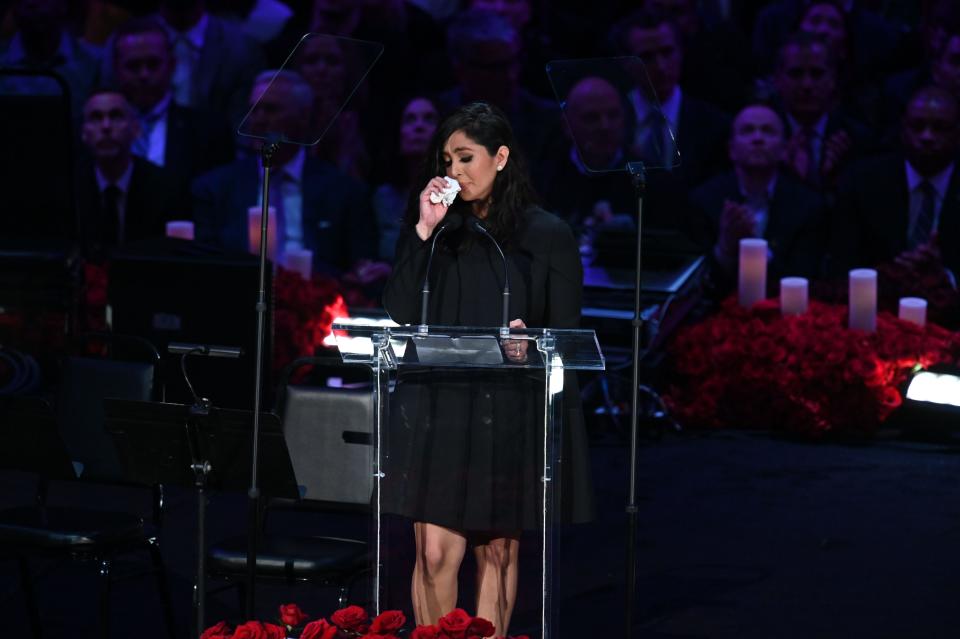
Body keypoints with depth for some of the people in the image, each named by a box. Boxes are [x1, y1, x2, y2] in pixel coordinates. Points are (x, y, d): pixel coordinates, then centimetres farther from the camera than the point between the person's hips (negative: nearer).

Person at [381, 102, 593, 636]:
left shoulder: (547, 235, 3)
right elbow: (399, 314, -1)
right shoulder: (439, 230, 9)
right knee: (437, 553, -7)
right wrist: (423, 232, -6)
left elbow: (567, 333, 4)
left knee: (499, 551, 7)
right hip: (436, 407, 1)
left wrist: (529, 342, -17)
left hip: (512, 412, -1)